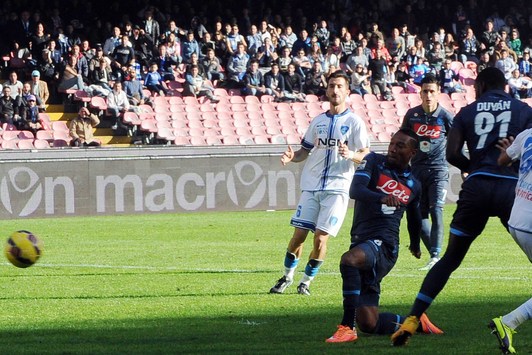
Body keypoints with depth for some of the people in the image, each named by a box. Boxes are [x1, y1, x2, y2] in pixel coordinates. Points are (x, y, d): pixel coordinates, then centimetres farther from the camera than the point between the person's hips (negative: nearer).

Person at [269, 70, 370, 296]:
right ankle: (287, 277, 17)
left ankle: (306, 281, 6)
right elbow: (305, 151, 18)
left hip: (337, 187, -4)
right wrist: (292, 157, -4)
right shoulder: (318, 121, 13)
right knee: (299, 234, -1)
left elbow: (366, 156, -6)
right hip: (311, 186, 4)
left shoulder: (354, 122, 0)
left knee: (321, 237, -9)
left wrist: (351, 155, -27)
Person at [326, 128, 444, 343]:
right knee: (368, 323, -1)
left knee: (349, 260, -38)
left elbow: (414, 219, 31)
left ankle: (347, 327, -37)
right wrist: (382, 198, -32)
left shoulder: (413, 186, 11)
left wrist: (415, 245, 45)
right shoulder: (374, 162, 7)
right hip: (361, 242, 3)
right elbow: (355, 190, -13)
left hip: (383, 244, -3)